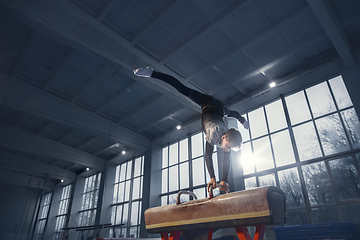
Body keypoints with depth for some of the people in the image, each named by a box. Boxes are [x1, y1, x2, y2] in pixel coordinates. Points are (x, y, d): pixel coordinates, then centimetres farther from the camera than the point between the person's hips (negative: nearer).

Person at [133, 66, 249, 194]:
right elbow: (208, 155, -48)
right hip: (207, 103, -4)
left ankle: (242, 120, 75)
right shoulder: (213, 134, -44)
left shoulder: (229, 140, -29)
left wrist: (224, 181, -33)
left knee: (230, 113, 36)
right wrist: (212, 178, -50)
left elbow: (226, 161, -26)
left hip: (219, 108, 4)